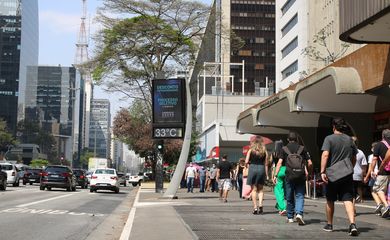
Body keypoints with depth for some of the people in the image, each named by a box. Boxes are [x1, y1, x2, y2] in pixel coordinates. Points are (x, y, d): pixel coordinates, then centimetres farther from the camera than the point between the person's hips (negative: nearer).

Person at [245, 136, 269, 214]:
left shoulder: (251, 150, -1)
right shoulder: (265, 151, 4)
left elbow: (246, 161, -5)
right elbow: (266, 164, 4)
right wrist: (266, 174, 8)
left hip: (252, 169, -2)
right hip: (261, 169, 2)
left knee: (254, 189, 4)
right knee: (260, 189, 13)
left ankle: (255, 207, 0)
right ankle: (260, 204, -5)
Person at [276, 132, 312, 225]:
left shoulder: (284, 149, 6)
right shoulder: (302, 148, 8)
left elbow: (280, 162, -5)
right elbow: (309, 163, 5)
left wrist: (275, 175, -7)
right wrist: (307, 171, 22)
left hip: (289, 175, 0)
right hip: (301, 175, 0)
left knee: (289, 197, 12)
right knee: (300, 196, 3)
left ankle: (290, 217, 22)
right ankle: (299, 213, -19)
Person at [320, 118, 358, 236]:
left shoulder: (329, 139, -4)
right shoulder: (349, 140, 9)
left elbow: (325, 154, -15)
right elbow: (354, 158, 15)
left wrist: (322, 171, -15)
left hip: (332, 174, -2)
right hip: (347, 174, 2)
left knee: (330, 201, 13)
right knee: (348, 200, -4)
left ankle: (329, 225, 25)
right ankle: (352, 224, -23)